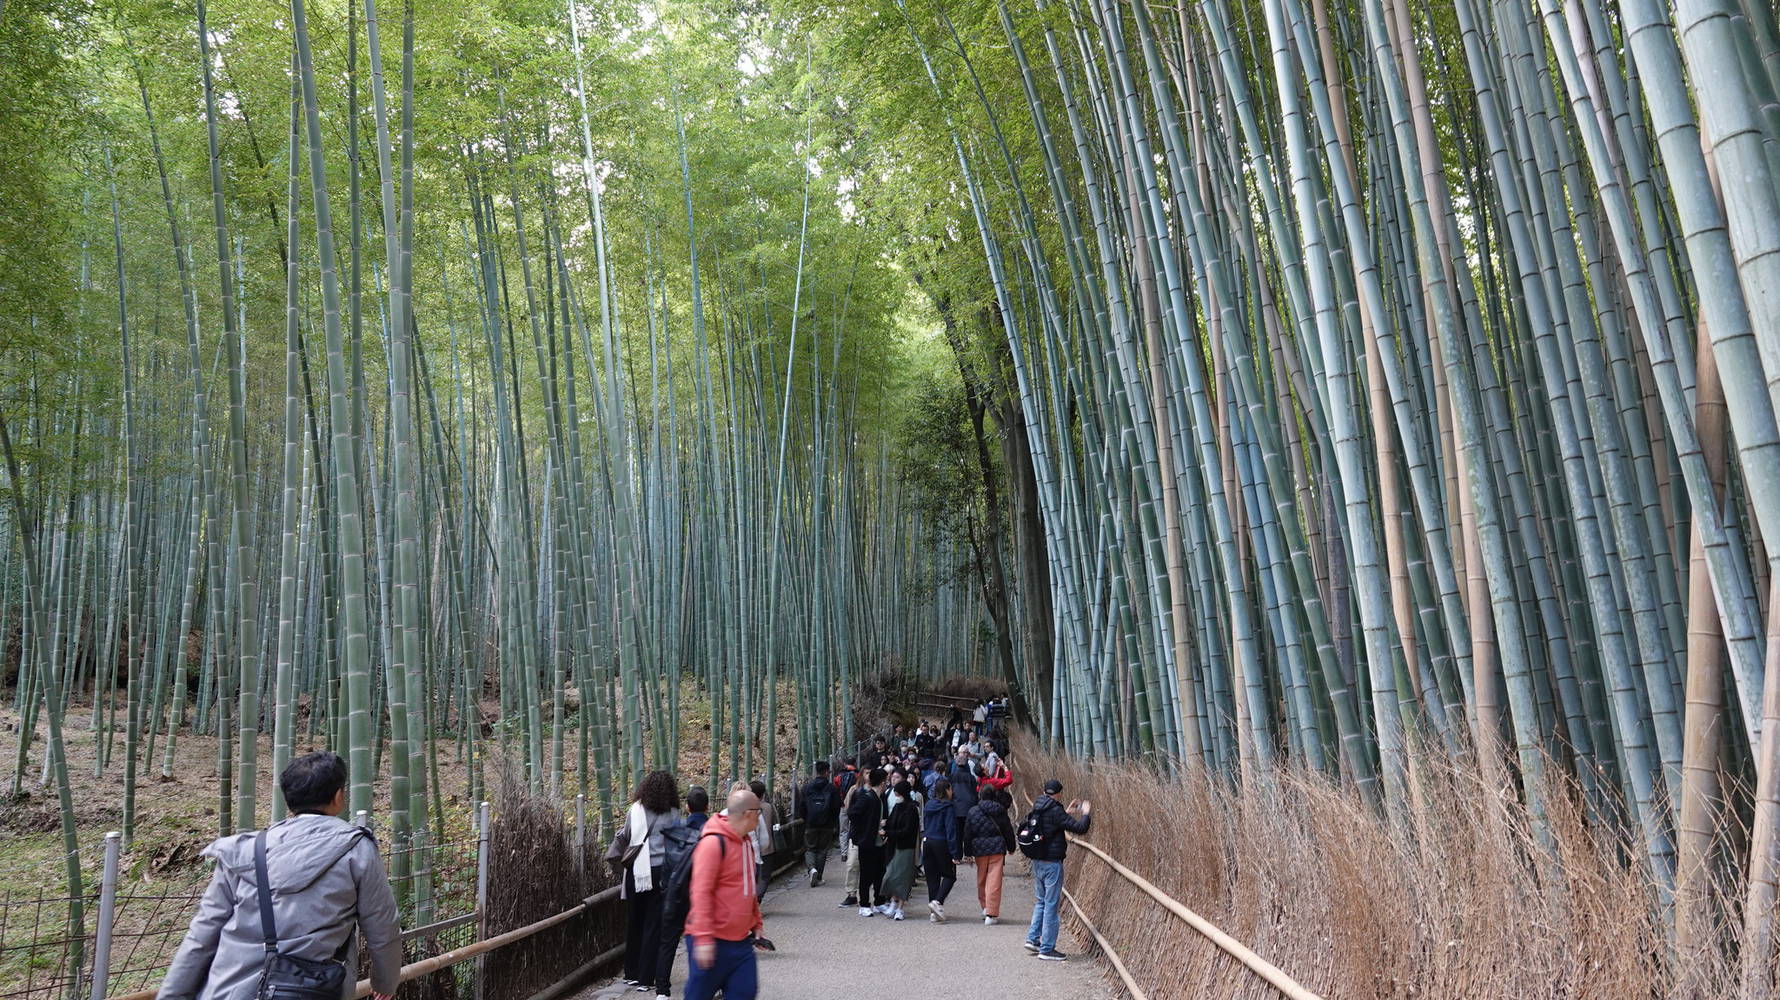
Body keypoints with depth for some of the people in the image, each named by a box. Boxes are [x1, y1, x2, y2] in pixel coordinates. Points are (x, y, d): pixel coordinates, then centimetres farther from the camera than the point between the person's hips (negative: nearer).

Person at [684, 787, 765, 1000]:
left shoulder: (745, 842, 10)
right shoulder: (713, 843, -18)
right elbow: (701, 892, -21)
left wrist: (756, 924, 21)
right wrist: (703, 938, -23)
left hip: (741, 939, 8)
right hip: (712, 941, -8)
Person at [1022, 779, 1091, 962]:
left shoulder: (1037, 809, 7)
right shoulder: (1055, 811, -18)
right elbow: (1080, 828, -18)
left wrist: (1067, 813, 27)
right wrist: (1085, 814, -1)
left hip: (1037, 862, 8)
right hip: (1052, 863, -8)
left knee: (1041, 901, 21)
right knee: (1051, 905, 0)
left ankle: (1033, 938, 19)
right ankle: (1047, 949, 5)